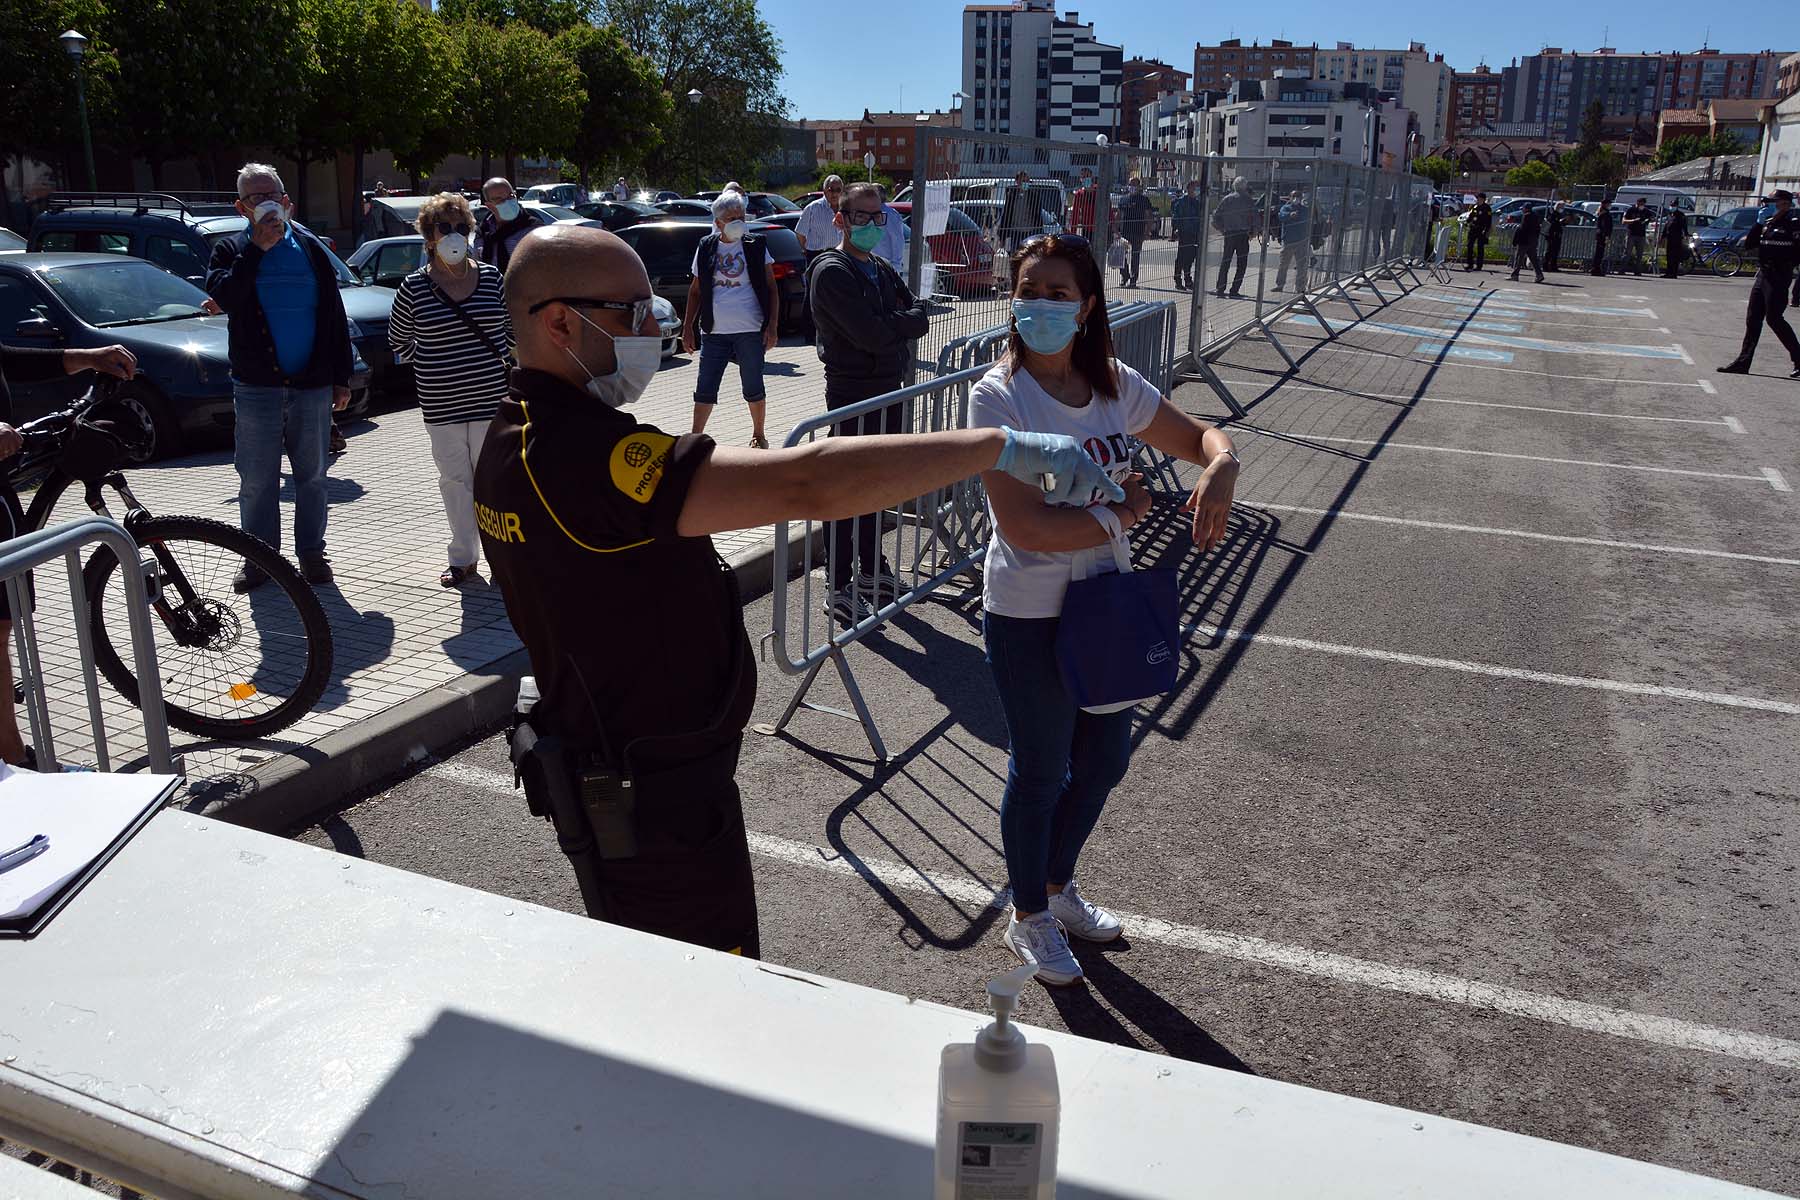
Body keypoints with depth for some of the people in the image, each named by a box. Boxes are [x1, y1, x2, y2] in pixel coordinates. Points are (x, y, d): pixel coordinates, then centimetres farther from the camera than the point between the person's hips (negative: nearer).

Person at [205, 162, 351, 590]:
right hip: (256, 384, -1)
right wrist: (258, 247, -16)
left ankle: (311, 553, 17)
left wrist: (342, 377, 4)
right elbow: (224, 296, -15)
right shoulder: (231, 250, 5)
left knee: (311, 474, 7)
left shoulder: (312, 249, 9)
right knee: (257, 479, 3)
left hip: (312, 383, 1)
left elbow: (335, 317, 9)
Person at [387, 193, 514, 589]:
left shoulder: (492, 278, 1)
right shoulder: (413, 287, -1)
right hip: (441, 404, 0)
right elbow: (398, 340, 12)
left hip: (490, 396, 0)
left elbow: (513, 327, 13)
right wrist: (429, 364, 4)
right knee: (454, 478, 8)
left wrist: (495, 359, 5)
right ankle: (463, 557, 18)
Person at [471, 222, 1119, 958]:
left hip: (594, 779, 10)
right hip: (655, 811, -10)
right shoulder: (583, 453, -31)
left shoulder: (512, 441, 3)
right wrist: (1002, 446, -34)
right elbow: (807, 484, -40)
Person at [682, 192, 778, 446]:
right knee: (705, 388, 2)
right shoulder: (706, 248, 7)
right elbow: (695, 290, 13)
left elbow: (771, 288, 2)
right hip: (714, 331, 2)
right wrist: (688, 327, 7)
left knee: (754, 387, 8)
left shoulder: (756, 246, 2)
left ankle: (758, 435, 24)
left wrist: (772, 326, -7)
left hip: (750, 330, -1)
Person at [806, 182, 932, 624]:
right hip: (851, 392, -8)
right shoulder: (832, 272, -12)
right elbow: (871, 335, -22)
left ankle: (871, 566, 31)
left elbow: (921, 321, 7)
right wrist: (901, 323, -5)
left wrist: (888, 324, -11)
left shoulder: (882, 270, 16)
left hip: (888, 389, 8)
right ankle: (840, 589, 3)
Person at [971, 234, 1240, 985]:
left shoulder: (1115, 386, -1)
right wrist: (1118, 514, -15)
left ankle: (1058, 887, 47)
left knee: (1104, 762, 20)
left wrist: (1221, 467, -12)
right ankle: (1029, 918, 37)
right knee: (1040, 771, 11)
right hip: (1029, 618, -6)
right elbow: (1024, 526, -25)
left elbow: (1201, 438, 12)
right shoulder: (998, 396, -17)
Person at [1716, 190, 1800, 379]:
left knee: (1773, 318, -9)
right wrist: (1758, 224, -2)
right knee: (1753, 319, 7)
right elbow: (1748, 244, 8)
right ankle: (1743, 362, 10)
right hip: (1762, 274, 7)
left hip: (1779, 277, -7)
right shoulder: (1767, 222, 14)